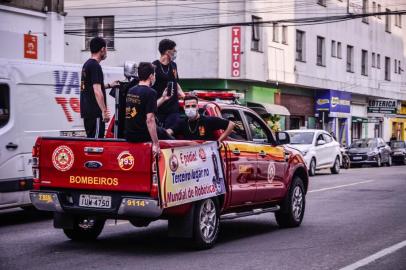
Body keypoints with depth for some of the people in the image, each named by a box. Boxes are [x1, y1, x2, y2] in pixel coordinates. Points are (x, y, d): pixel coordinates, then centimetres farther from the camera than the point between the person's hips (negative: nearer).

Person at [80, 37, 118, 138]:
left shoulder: (86, 64, 15)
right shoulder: (95, 66, -15)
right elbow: (97, 92, -21)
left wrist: (108, 85, 33)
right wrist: (104, 111, -21)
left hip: (86, 110, 10)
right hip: (95, 112, -10)